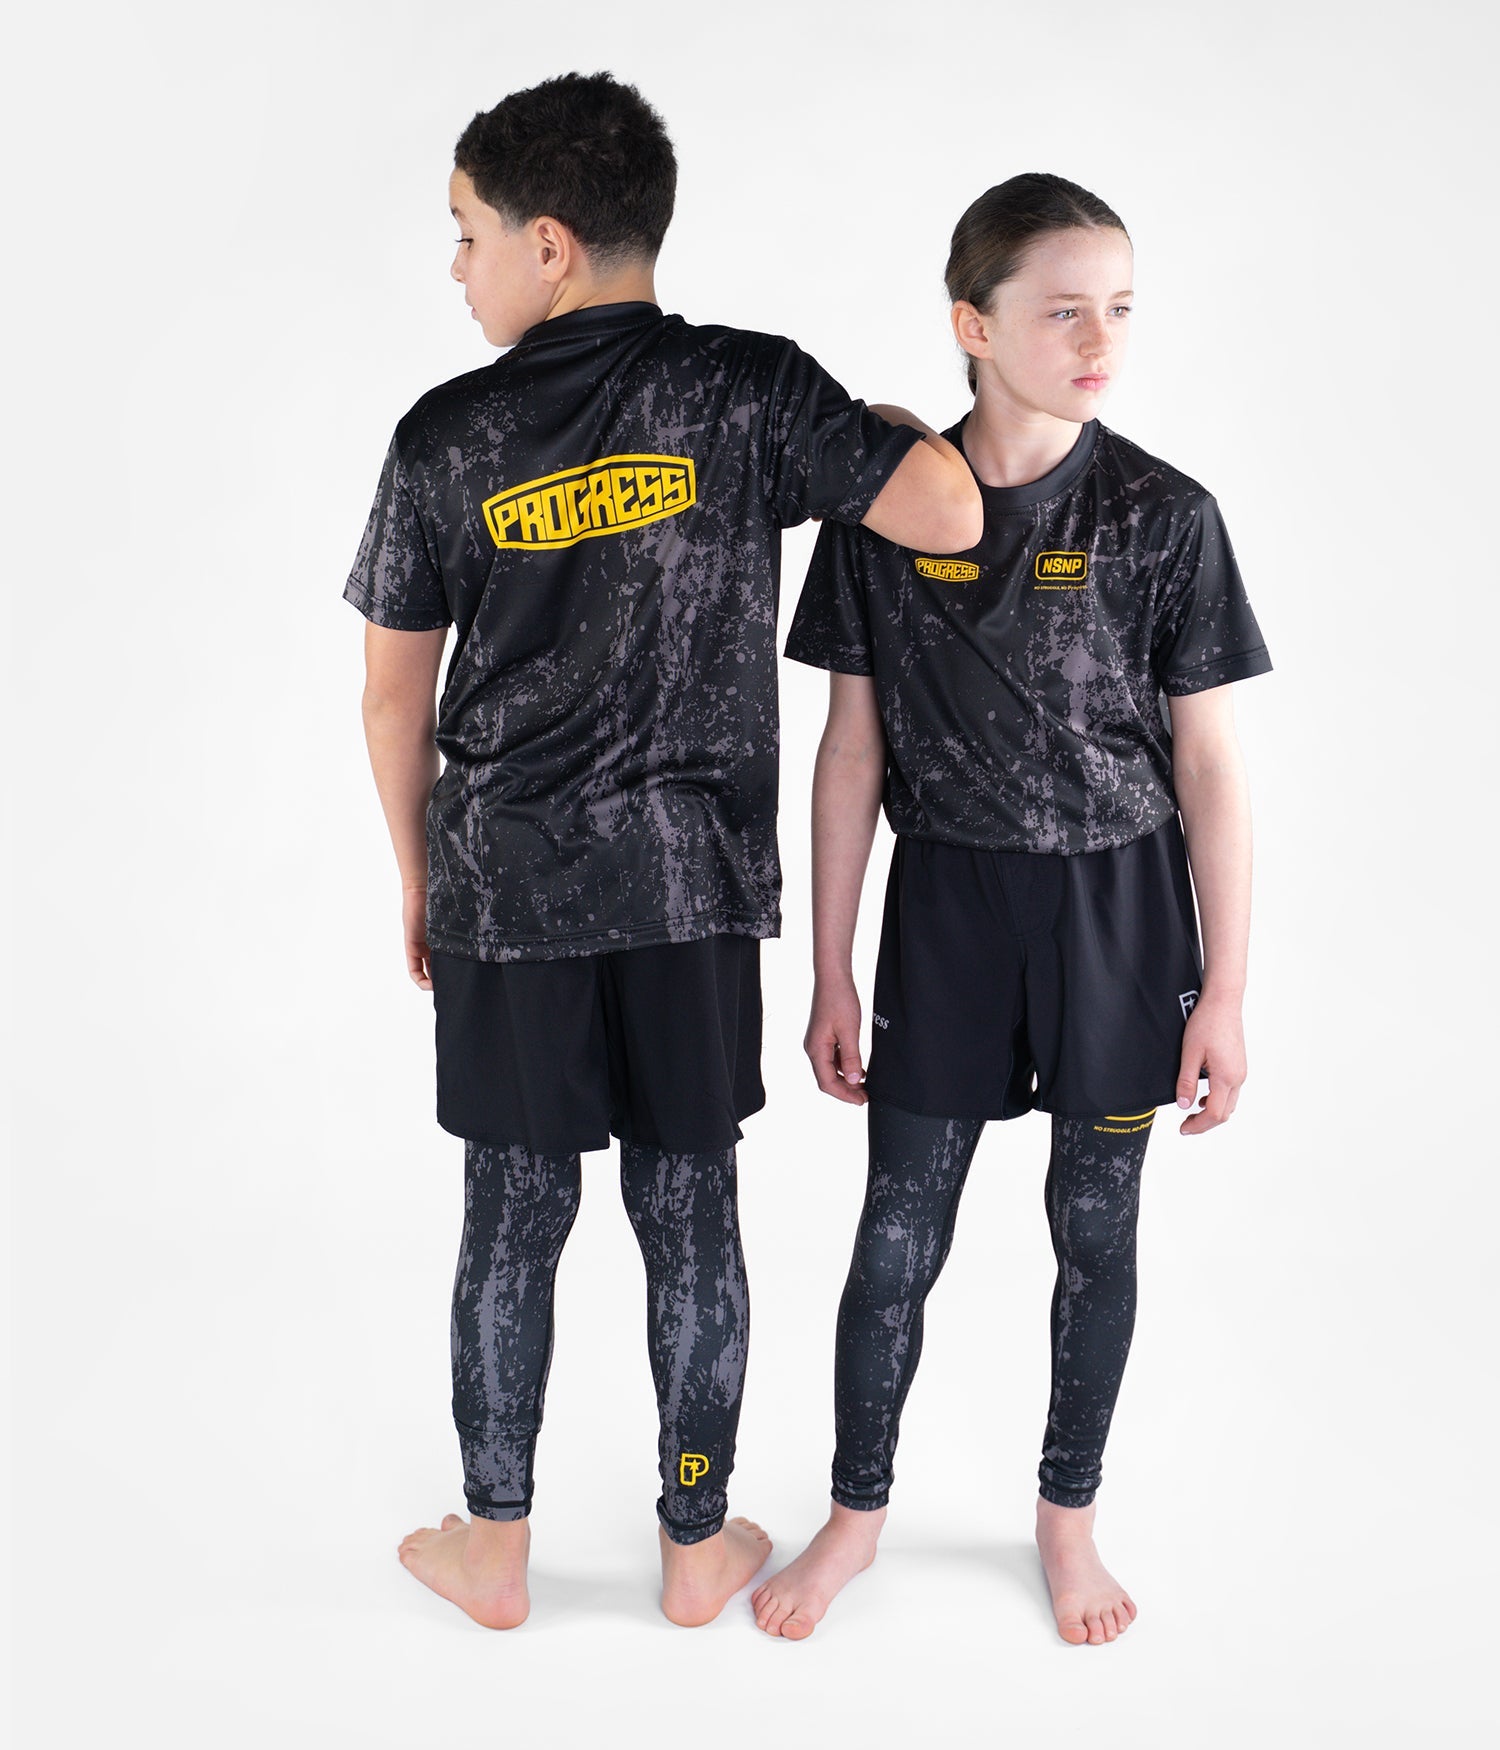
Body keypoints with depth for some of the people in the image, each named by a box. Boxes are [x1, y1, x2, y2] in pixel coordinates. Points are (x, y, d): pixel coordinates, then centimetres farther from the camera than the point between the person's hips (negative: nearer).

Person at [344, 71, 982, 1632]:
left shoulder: (446, 436, -3)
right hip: (692, 881, 0)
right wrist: (906, 428, 11)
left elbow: (394, 696, 2)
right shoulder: (749, 390, -6)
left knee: (513, 1216, 12)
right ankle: (698, 1544, 26)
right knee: (689, 1213, 11)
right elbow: (949, 519, -12)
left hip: (504, 886, 0)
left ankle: (493, 1548, 27)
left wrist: (417, 876, 16)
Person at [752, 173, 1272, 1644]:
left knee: (1096, 1233, 12)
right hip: (947, 908, 1)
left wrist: (1224, 989, -5)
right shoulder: (884, 509, -4)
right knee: (898, 1232, 7)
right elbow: (852, 752, 0)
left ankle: (1067, 1515, 34)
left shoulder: (1163, 517, -7)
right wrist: (831, 974, 1)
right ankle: (856, 1512, 30)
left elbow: (1210, 764, -4)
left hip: (1119, 910, 0)